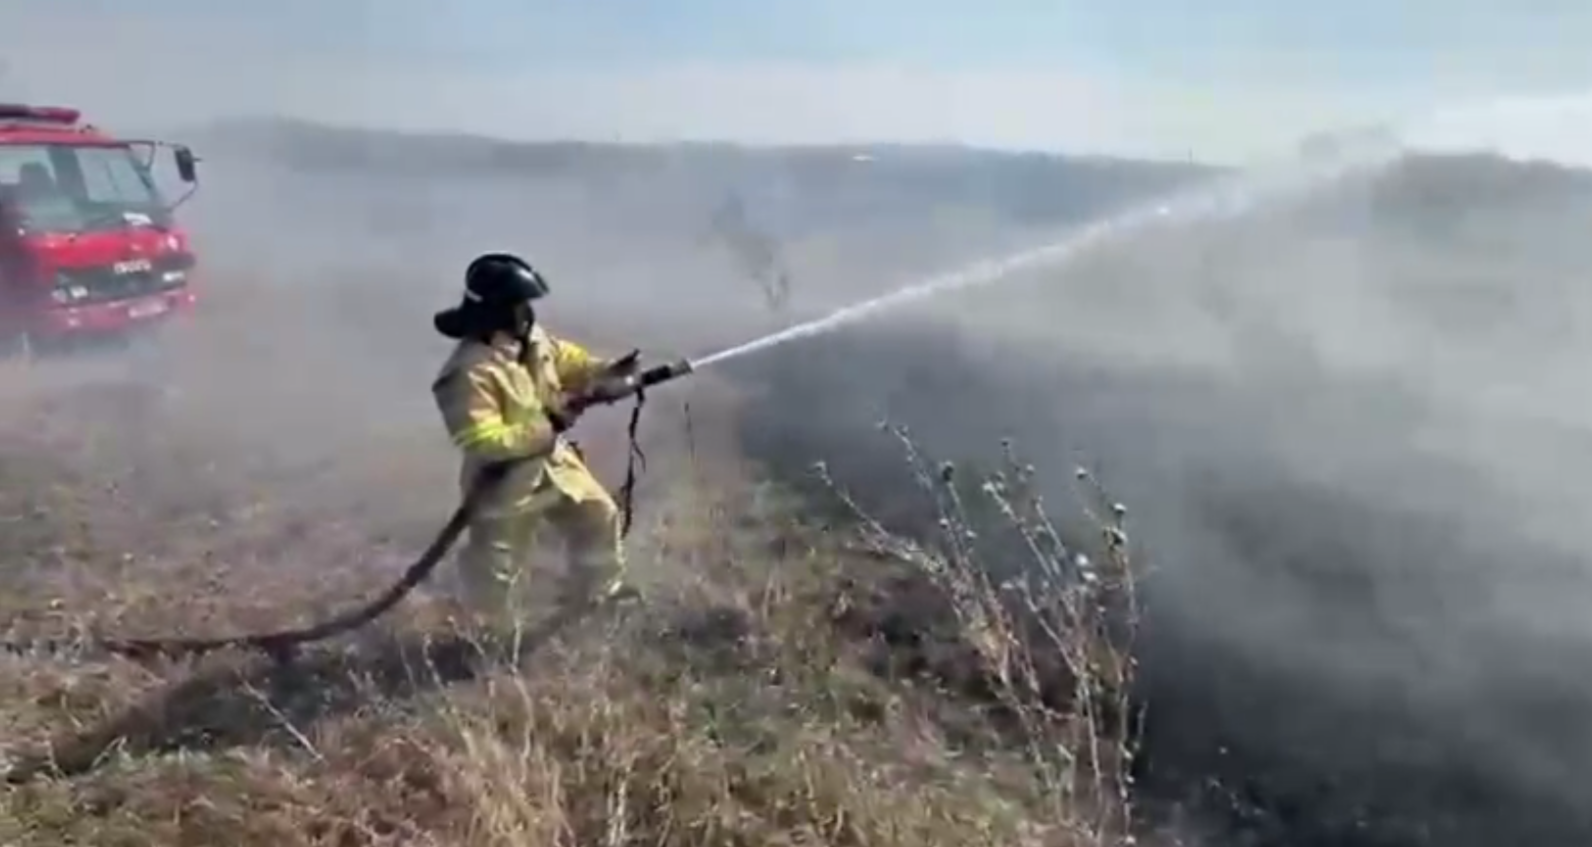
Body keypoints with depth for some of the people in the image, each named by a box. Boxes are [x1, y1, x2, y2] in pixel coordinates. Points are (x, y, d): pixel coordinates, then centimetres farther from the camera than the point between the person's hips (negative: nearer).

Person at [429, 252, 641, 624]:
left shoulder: (531, 339, -6)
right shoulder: (471, 372, -32)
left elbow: (567, 360, 13)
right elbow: (480, 441, -35)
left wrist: (607, 370, -6)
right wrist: (547, 427, -33)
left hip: (554, 462, 8)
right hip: (506, 482, -8)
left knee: (598, 516, 22)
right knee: (496, 569, 8)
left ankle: (602, 594, 45)